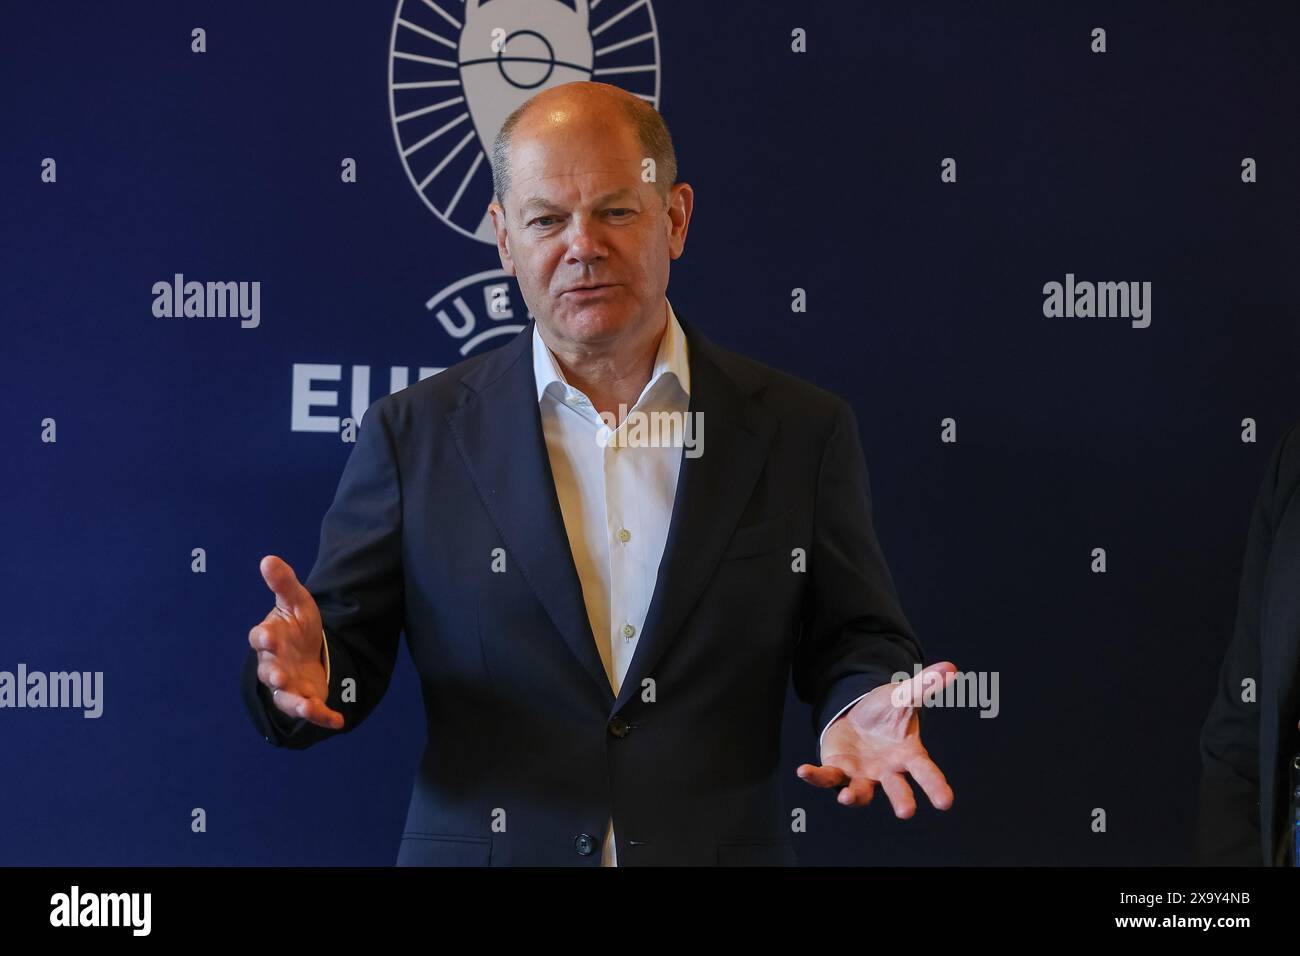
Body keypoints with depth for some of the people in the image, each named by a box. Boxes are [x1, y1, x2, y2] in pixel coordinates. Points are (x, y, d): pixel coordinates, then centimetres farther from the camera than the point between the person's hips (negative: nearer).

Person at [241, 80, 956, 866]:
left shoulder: (802, 432, -1)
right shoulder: (415, 434, -2)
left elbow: (855, 636, 4)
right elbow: (349, 641, -1)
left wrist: (864, 705, -17)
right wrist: (305, 671, -23)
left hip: (725, 847, 1)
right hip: (481, 849, 0)